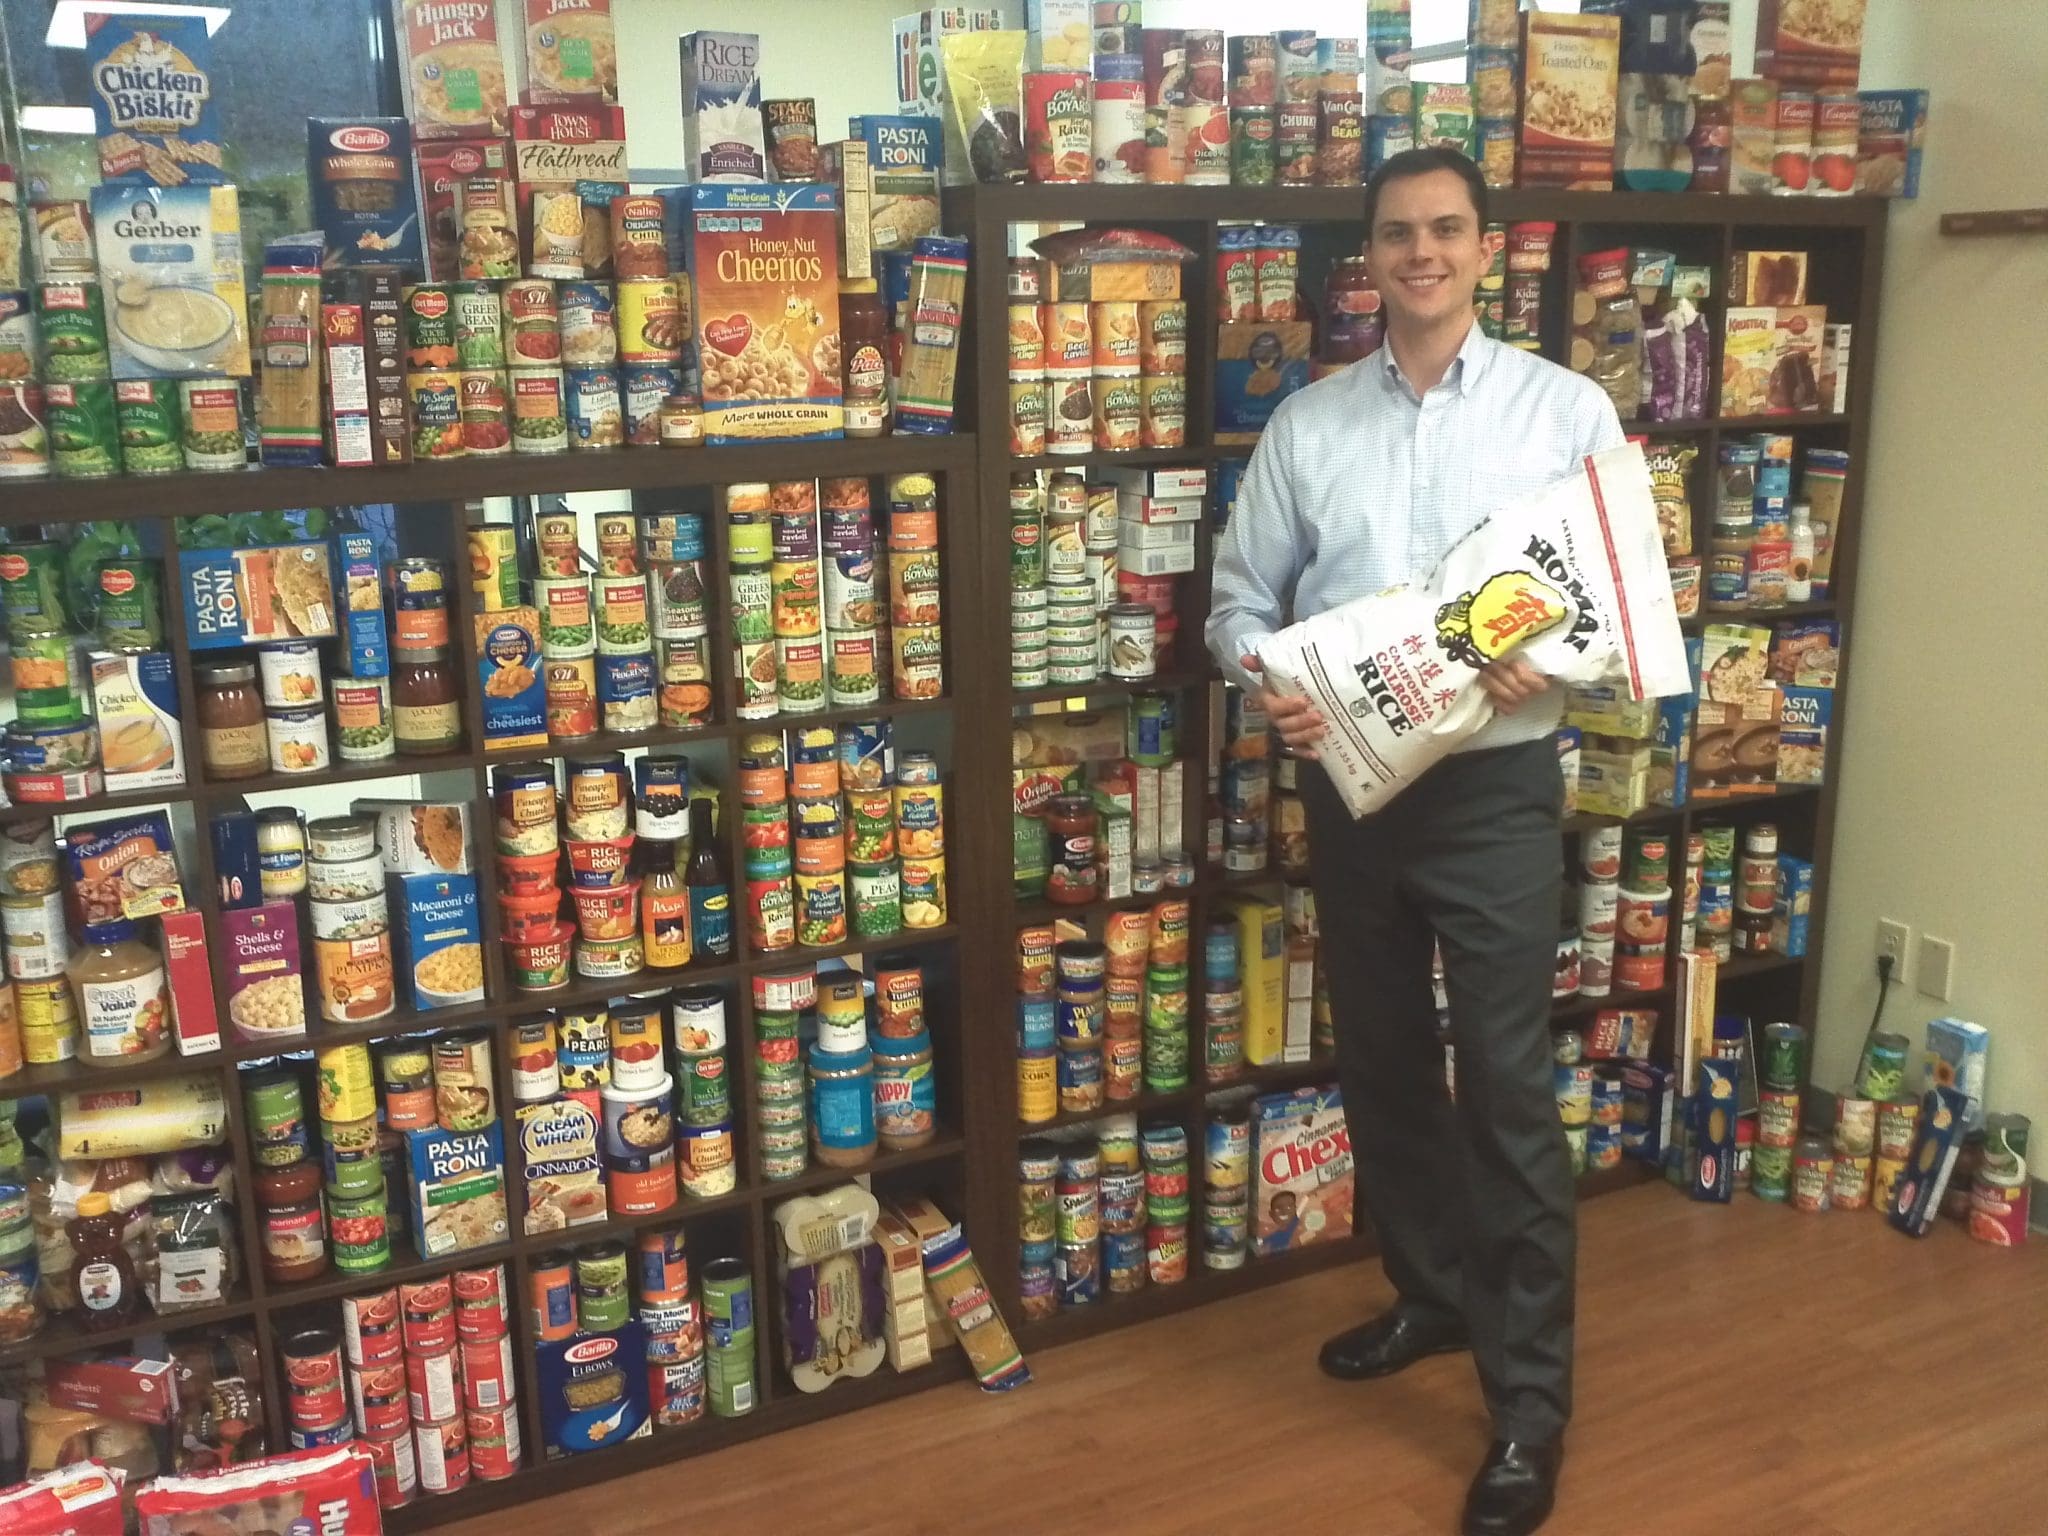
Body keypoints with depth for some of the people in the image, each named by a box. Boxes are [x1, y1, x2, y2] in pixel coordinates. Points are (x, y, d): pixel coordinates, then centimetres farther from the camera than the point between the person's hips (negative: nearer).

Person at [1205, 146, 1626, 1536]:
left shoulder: (1566, 408, -1)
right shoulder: (1308, 422, 6)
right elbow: (1241, 591, 9)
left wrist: (1554, 661, -20)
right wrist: (1263, 681, -12)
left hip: (1497, 787, -3)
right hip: (1351, 786, 4)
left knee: (1509, 1090, -3)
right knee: (1383, 1066, 16)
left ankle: (1531, 1399, 12)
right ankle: (1433, 1292, 39)